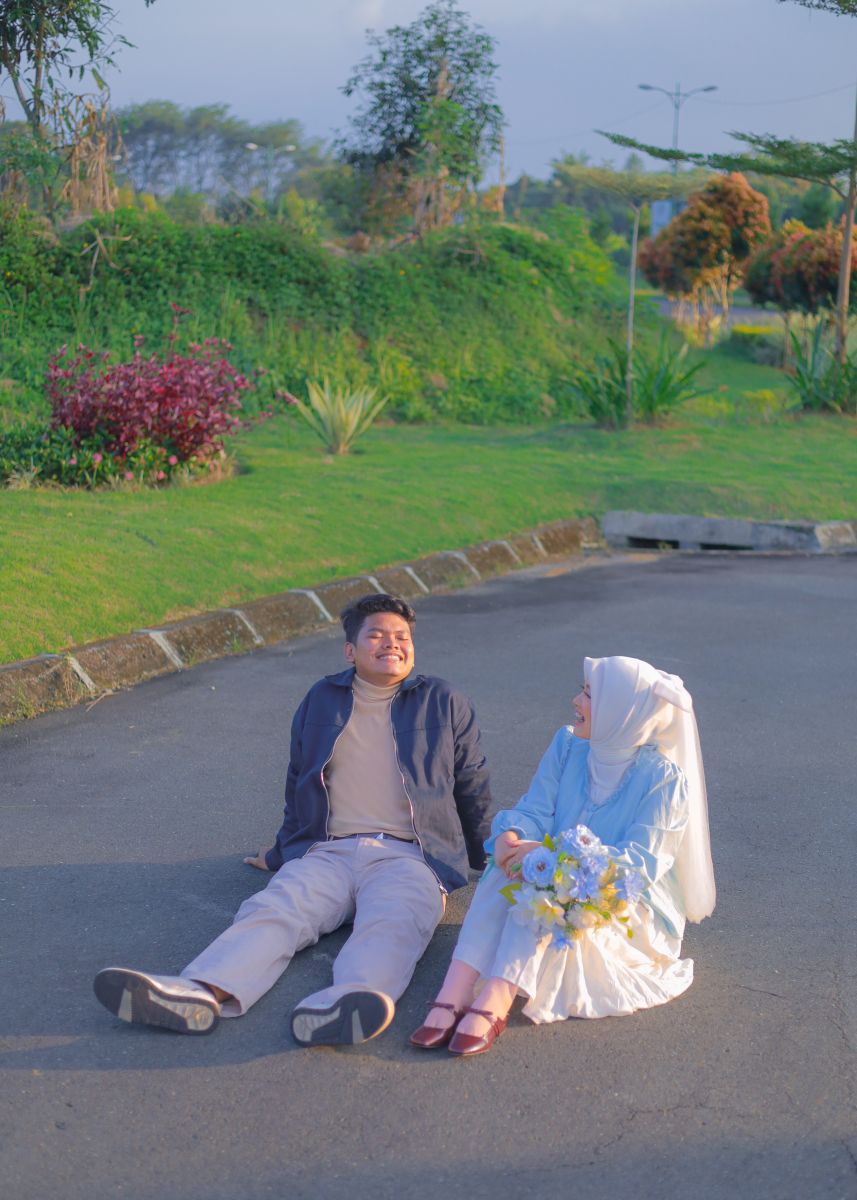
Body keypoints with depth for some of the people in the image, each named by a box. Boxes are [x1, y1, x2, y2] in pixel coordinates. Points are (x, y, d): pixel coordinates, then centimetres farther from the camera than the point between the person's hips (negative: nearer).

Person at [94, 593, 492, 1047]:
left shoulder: (444, 703, 16)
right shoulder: (322, 700, 22)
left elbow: (473, 789, 22)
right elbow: (298, 786, 31)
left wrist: (488, 862, 24)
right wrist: (281, 854, 32)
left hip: (407, 856, -2)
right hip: (328, 852, 2)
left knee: (392, 924, -37)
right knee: (272, 911, -29)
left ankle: (346, 1001, -68)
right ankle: (203, 994, -56)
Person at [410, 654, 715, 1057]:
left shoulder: (664, 778, -15)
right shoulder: (568, 745, 1)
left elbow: (640, 864, -22)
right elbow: (533, 811, -3)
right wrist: (509, 839, -28)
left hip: (633, 912, -5)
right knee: (510, 868, -28)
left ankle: (494, 1004, -46)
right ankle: (453, 997, -40)